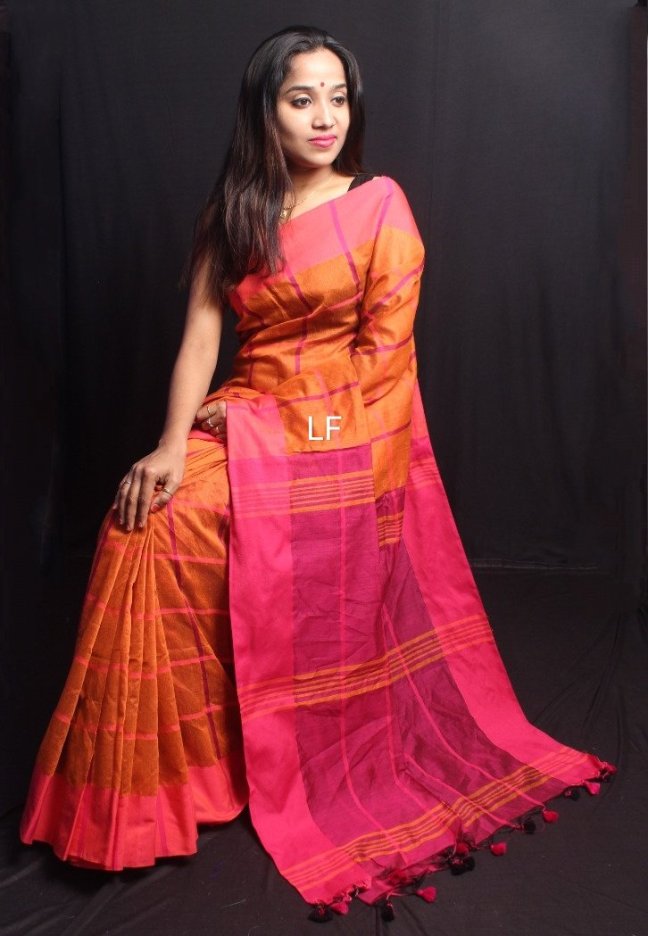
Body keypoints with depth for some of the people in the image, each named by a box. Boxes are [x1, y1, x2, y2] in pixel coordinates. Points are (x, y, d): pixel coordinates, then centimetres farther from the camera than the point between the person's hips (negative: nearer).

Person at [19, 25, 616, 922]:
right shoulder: (232, 214, 10)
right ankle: (153, 777, 0)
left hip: (344, 432, -4)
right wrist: (173, 446, -15)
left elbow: (383, 348, -7)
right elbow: (201, 333, -1)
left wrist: (292, 423, -10)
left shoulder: (379, 205, -2)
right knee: (146, 524, -16)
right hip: (248, 417, 4)